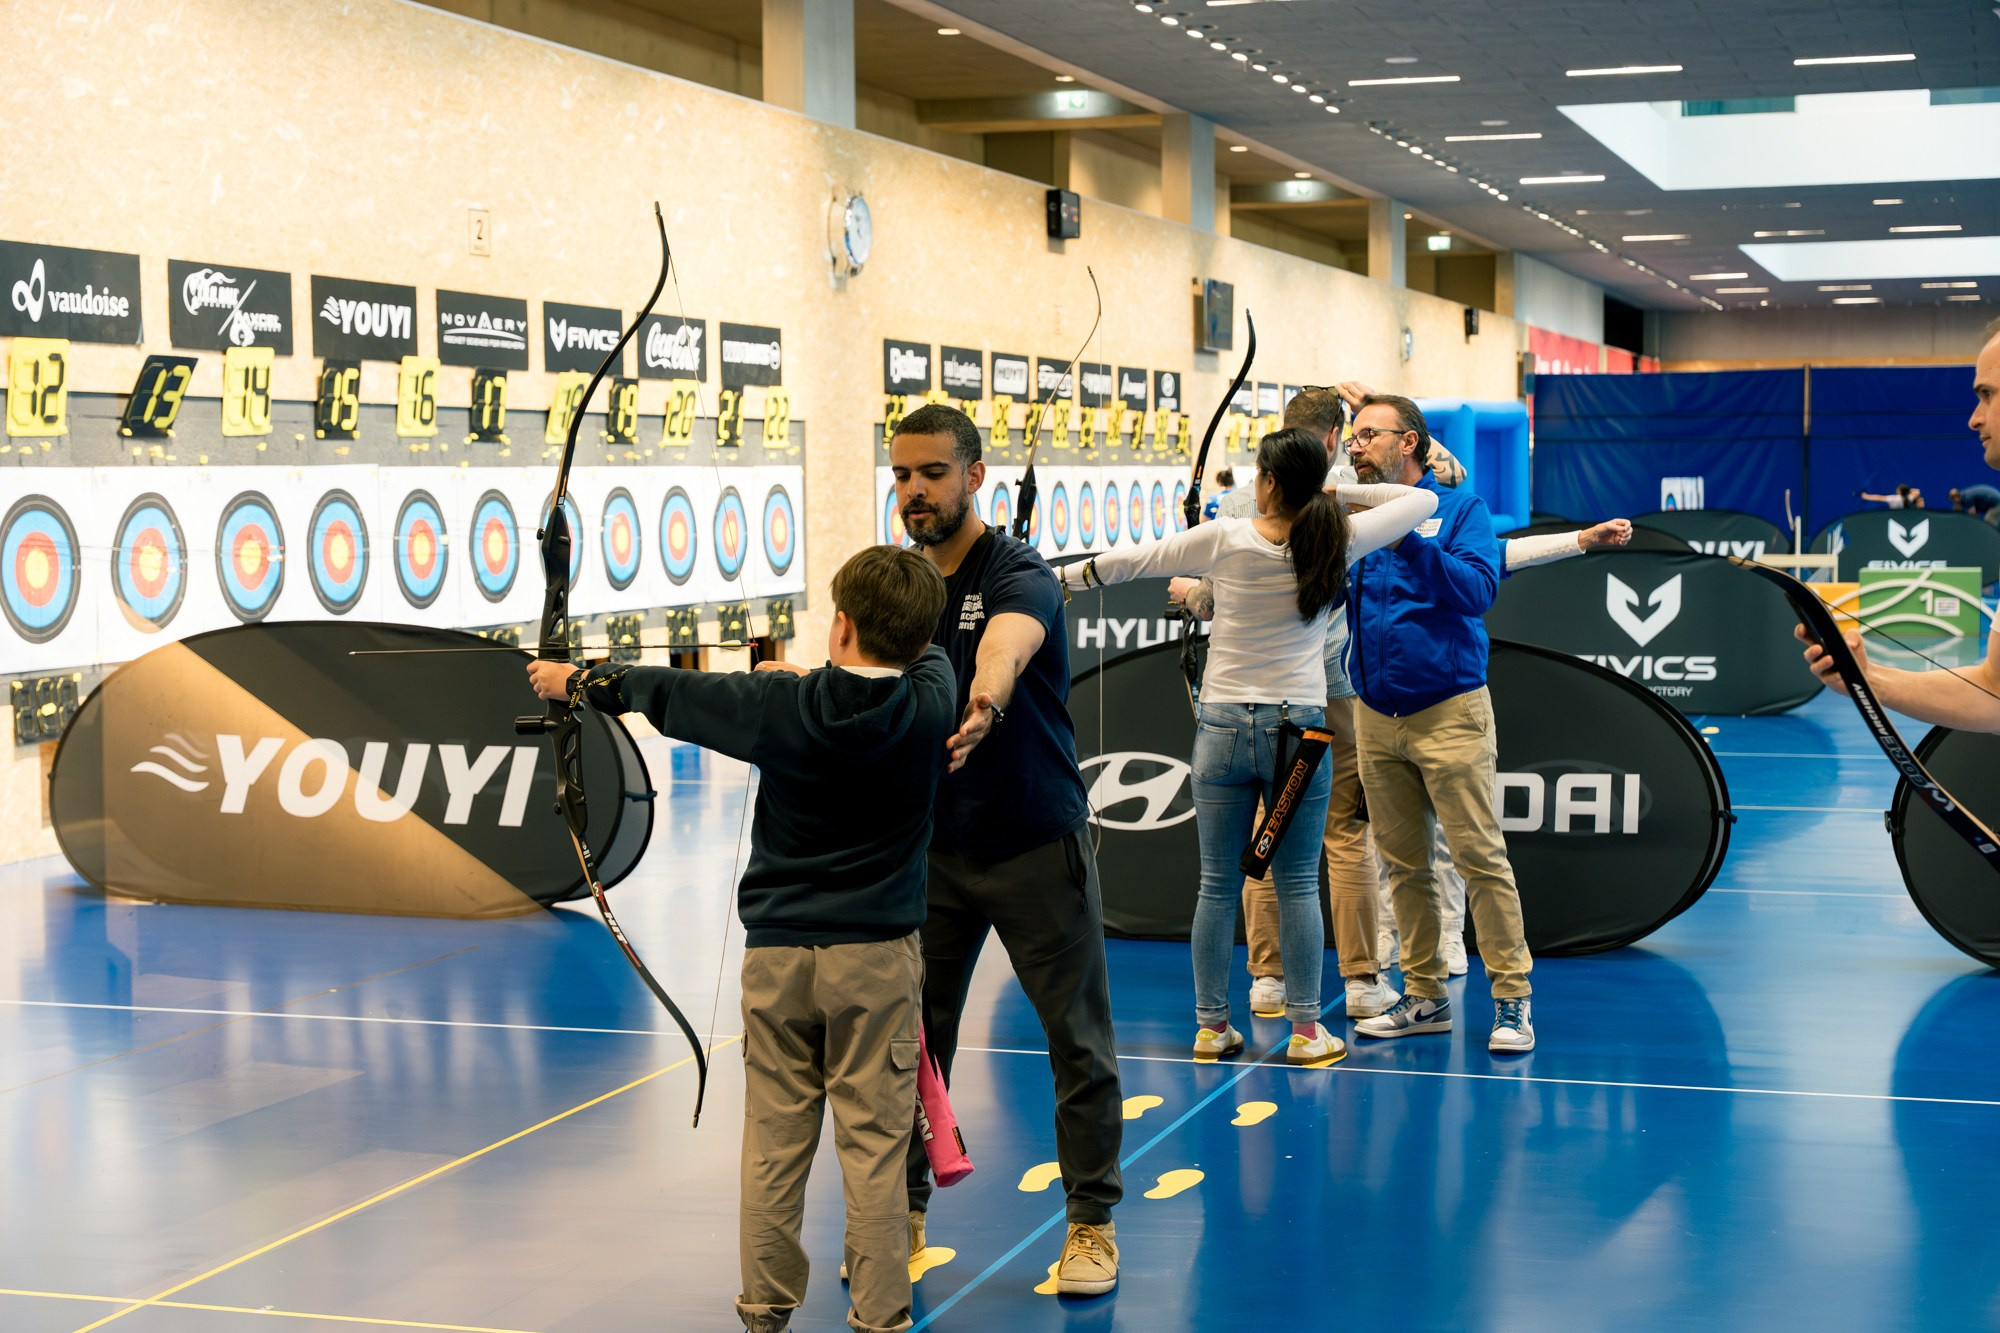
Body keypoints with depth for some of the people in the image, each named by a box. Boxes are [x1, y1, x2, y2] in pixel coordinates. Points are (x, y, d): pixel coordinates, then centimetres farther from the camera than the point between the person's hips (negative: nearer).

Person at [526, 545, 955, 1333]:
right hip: (877, 953, 0)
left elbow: (668, 693, 6)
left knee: (772, 1140, 8)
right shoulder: (928, 707, -6)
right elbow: (926, 658, 20)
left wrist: (574, 683, 23)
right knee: (873, 1142, 1)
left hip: (777, 951, 0)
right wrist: (818, 677, 35)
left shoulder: (782, 705, -8)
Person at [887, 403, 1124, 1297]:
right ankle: (902, 1212, 23)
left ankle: (1092, 1220, 17)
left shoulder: (1021, 576, -15)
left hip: (1035, 845, -5)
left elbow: (1006, 644, -38)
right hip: (932, 845, 5)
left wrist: (986, 703, -59)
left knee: (1078, 1039, 2)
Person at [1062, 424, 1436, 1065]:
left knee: (1217, 884, 7)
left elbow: (1131, 561, 2)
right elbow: (1421, 499, 8)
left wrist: (1056, 577, 15)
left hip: (1223, 728, 0)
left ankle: (1211, 1026, 14)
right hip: (1298, 729, 0)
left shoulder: (1223, 540, -8)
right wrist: (1341, 493, 8)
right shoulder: (1339, 542, -5)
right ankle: (1306, 1030, 10)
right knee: (1298, 884, 6)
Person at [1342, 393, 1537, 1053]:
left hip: (1449, 712, -5)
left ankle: (1512, 999, 0)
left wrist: (1409, 538, -23)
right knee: (1403, 864, 9)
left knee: (1480, 858, -7)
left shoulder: (1460, 509, -1)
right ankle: (1424, 997, 17)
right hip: (1375, 719, 5)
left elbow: (1478, 590, -16)